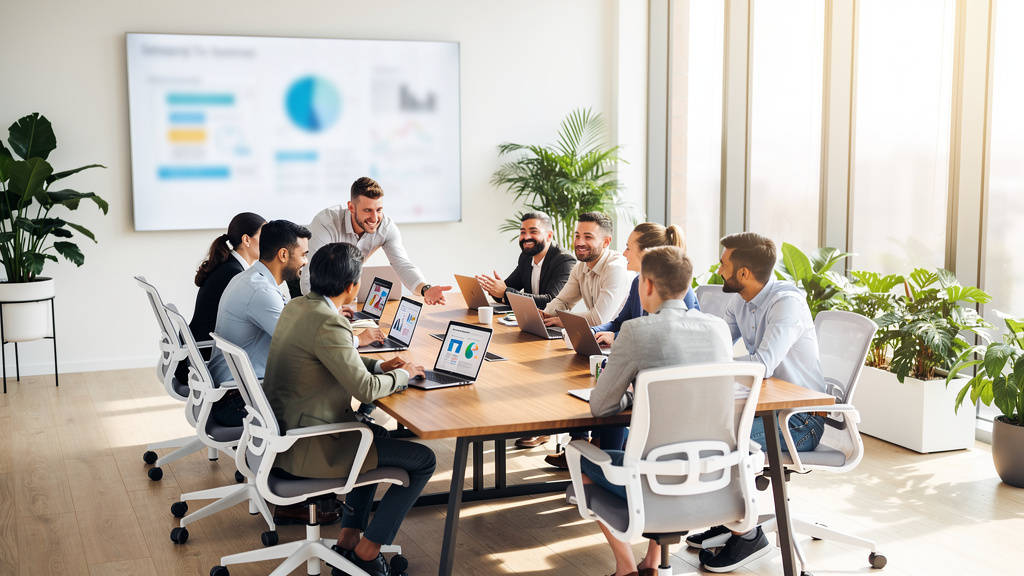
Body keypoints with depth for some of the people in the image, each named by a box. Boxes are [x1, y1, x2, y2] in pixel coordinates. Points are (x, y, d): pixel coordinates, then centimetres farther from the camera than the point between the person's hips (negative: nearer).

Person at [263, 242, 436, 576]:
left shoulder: (297, 306, 6)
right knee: (422, 460, -3)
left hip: (280, 433, 10)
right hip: (302, 449, -10)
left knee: (376, 434, 32)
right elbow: (365, 389, -21)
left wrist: (379, 366, 11)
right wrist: (403, 375, -3)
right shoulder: (327, 324, -24)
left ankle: (348, 541, 29)